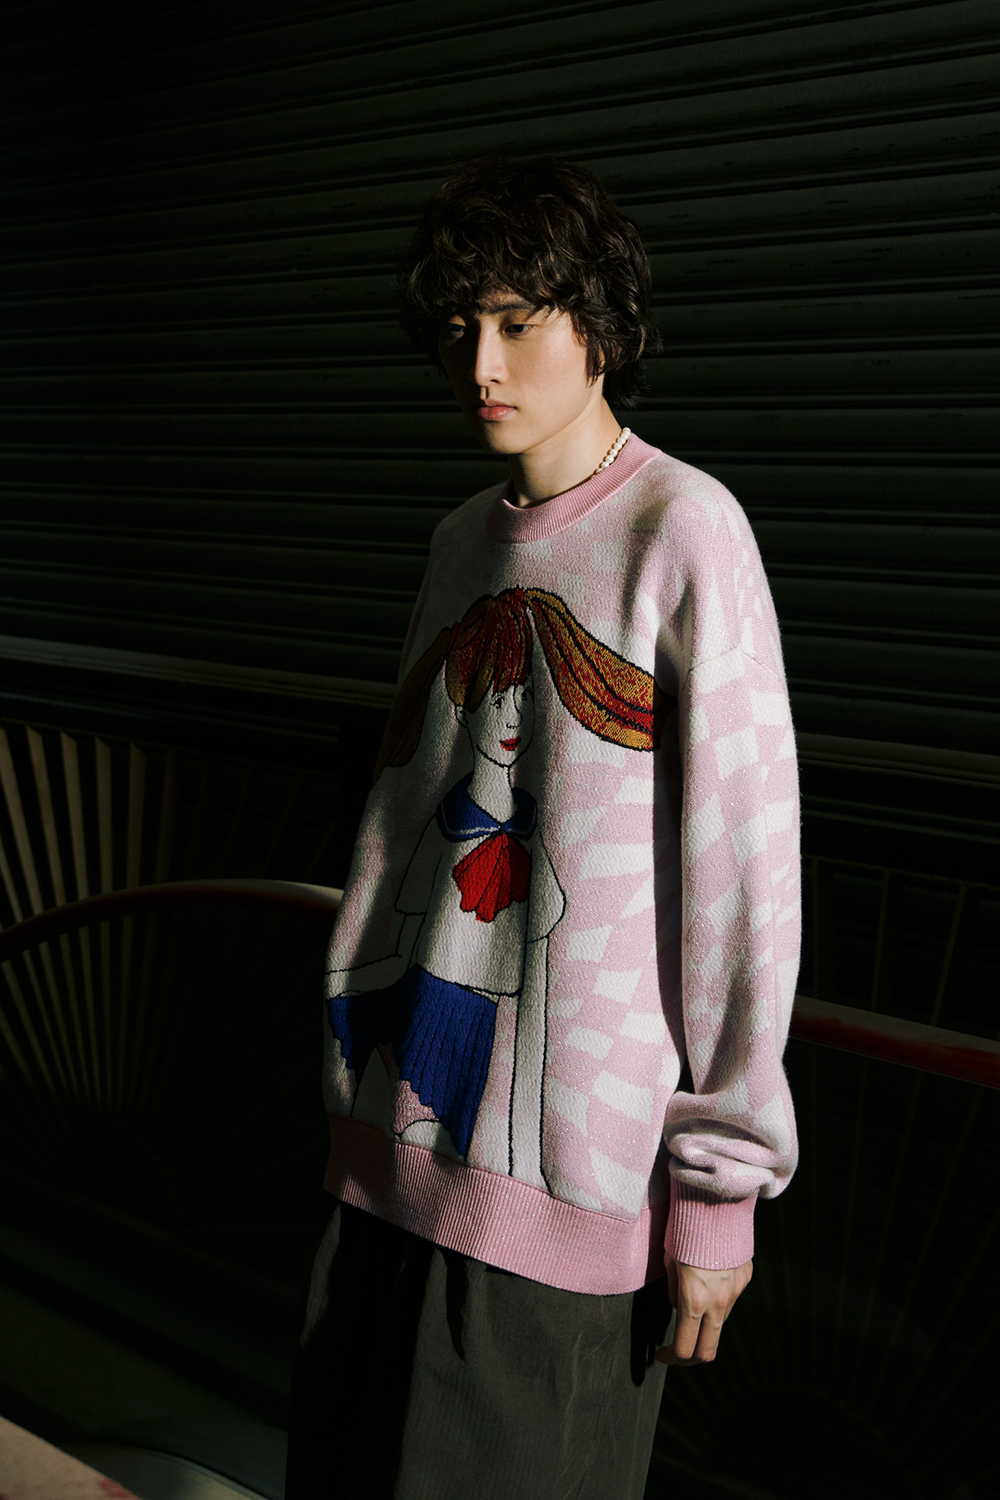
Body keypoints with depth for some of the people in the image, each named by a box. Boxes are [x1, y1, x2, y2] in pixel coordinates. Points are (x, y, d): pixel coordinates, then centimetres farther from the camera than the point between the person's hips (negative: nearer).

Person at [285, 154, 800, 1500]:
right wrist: (356, 1053, 14)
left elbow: (741, 874, -12)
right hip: (405, 1120, 7)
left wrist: (721, 1178, -9)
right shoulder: (466, 542, 10)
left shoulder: (685, 533, -11)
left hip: (571, 1145, -6)